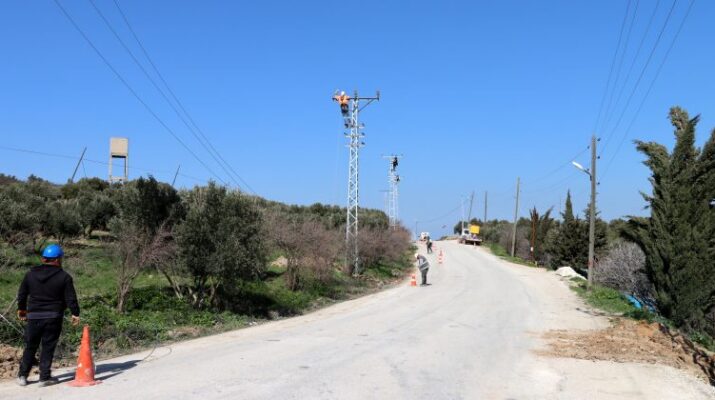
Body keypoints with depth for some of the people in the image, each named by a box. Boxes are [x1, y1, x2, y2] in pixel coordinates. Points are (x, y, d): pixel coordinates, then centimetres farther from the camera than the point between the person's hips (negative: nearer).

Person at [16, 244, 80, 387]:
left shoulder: (30, 274, 5)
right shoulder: (64, 277, -6)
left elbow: (22, 294, 14)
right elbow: (71, 298, -5)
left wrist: (21, 308, 29)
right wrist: (75, 313, 5)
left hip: (34, 316, 3)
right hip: (53, 317, -3)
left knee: (30, 346, 13)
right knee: (48, 347, 3)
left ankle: (22, 376, 15)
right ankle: (45, 377, 4)